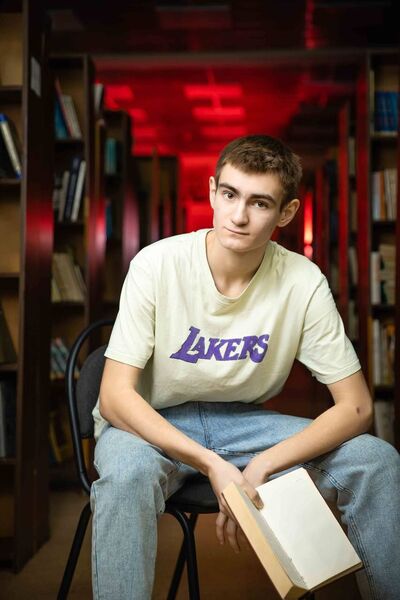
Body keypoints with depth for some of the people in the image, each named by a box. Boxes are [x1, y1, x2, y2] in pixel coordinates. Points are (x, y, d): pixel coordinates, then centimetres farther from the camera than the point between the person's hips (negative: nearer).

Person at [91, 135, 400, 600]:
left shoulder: (303, 282, -13)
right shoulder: (158, 264, -19)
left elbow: (355, 405, -12)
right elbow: (115, 396, -19)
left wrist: (260, 467, -24)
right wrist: (212, 465, -29)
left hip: (243, 421, 3)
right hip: (152, 423, -2)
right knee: (126, 474, -38)